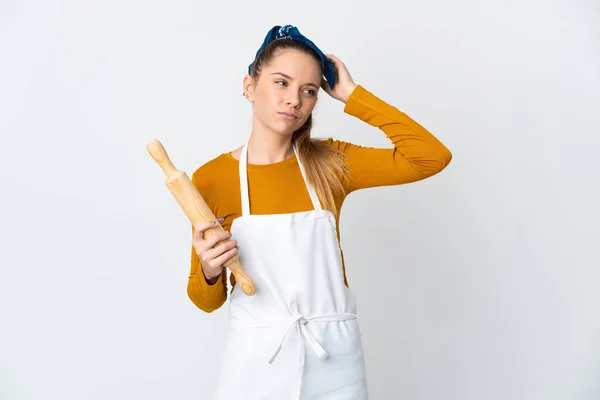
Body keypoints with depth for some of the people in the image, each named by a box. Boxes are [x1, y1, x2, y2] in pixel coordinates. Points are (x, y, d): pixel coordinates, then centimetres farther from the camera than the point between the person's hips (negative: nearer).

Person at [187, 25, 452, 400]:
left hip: (333, 358, 2)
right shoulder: (210, 178, -7)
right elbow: (208, 300, 0)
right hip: (255, 358, -1)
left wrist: (353, 95, -12)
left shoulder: (330, 162, -4)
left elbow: (432, 157, -15)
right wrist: (209, 272, -23)